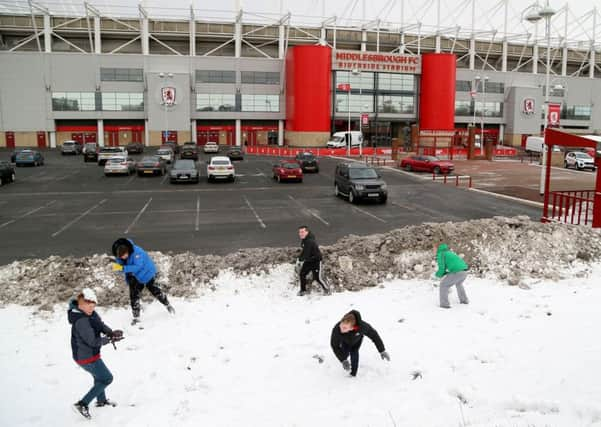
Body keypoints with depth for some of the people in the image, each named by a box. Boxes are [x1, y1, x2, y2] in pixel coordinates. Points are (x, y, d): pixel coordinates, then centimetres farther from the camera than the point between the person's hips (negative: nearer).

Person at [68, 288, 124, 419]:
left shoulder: (91, 313, -6)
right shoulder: (81, 321, -32)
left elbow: (100, 324, 0)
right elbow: (93, 341, -30)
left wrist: (111, 332, -18)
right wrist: (110, 339, -22)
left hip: (88, 353, 9)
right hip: (86, 357, -9)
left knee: (99, 376, 29)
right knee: (106, 378, 4)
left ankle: (101, 400, 52)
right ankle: (83, 404, 9)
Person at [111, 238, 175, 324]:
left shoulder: (136, 252, -35)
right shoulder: (118, 257, -16)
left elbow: (138, 267, -41)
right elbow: (121, 266, -4)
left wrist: (123, 268, -48)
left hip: (146, 273, -5)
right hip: (135, 277, 5)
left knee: (155, 291, 6)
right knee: (133, 296, -2)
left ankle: (168, 305, 30)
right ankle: (136, 317, 12)